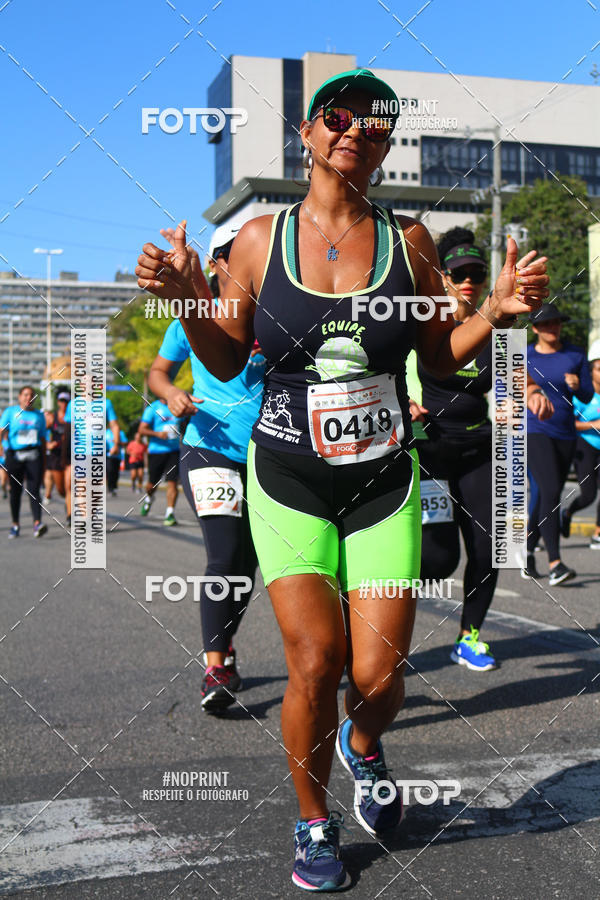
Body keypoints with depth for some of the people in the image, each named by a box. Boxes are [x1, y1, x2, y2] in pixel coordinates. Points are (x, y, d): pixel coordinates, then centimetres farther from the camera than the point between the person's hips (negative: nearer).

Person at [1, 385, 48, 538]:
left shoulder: (39, 415, 13)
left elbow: (43, 441, 17)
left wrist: (44, 465, 16)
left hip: (34, 456, 1)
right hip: (15, 455, -1)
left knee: (33, 490, -11)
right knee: (15, 491, 6)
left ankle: (37, 523, -22)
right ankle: (15, 524, 19)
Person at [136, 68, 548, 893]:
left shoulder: (408, 240, 2)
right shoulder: (260, 238, 0)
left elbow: (441, 359, 9)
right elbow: (227, 362, 5)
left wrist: (498, 312, -8)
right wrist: (189, 302, -12)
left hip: (385, 481, 1)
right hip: (289, 481, -1)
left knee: (378, 677, -4)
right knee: (315, 663, -12)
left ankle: (362, 746, 35)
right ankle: (314, 822, 16)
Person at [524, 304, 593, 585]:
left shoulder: (576, 355, 6)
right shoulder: (524, 357, 0)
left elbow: (587, 397, 4)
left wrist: (577, 385, -17)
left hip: (565, 435, 4)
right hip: (534, 432, -4)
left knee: (547, 497, 11)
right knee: (550, 492, -20)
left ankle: (528, 549, 31)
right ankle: (555, 563, -22)